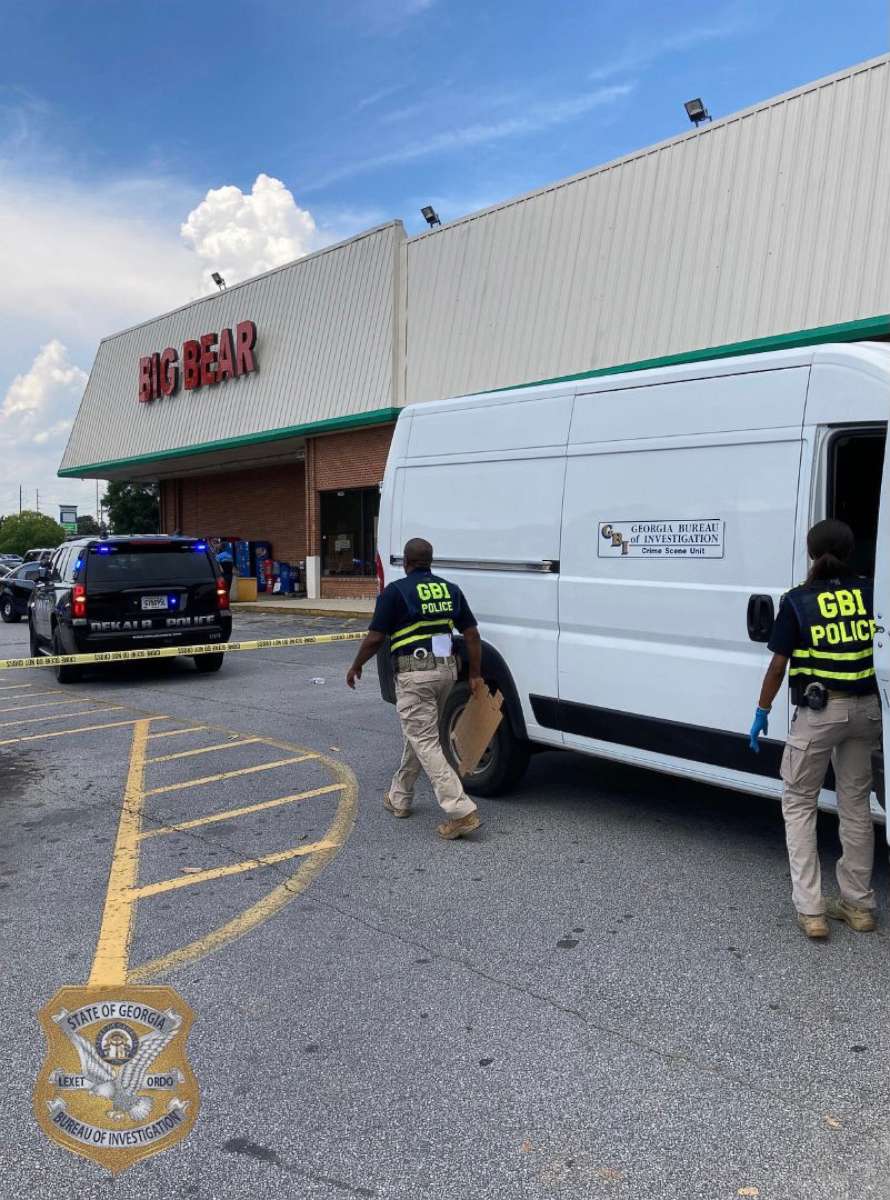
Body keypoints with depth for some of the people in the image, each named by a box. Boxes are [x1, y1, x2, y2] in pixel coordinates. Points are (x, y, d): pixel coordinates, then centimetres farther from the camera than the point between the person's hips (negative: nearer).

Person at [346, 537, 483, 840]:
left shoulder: (396, 591, -7)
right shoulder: (450, 590, 9)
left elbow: (375, 638, -8)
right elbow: (472, 634, 7)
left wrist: (355, 667, 8)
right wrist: (475, 675, 13)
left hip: (414, 674, -7)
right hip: (446, 670, 7)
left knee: (425, 743, -4)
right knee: (419, 735, 21)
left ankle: (462, 811, -11)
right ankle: (399, 798, 33)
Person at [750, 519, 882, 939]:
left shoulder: (797, 601, -9)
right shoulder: (868, 592, 1)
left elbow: (778, 665, -8)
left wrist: (762, 711, 2)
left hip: (818, 712, -4)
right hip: (865, 710, 4)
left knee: (798, 804, 10)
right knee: (855, 805, 17)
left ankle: (810, 909, 6)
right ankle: (858, 904, 26)